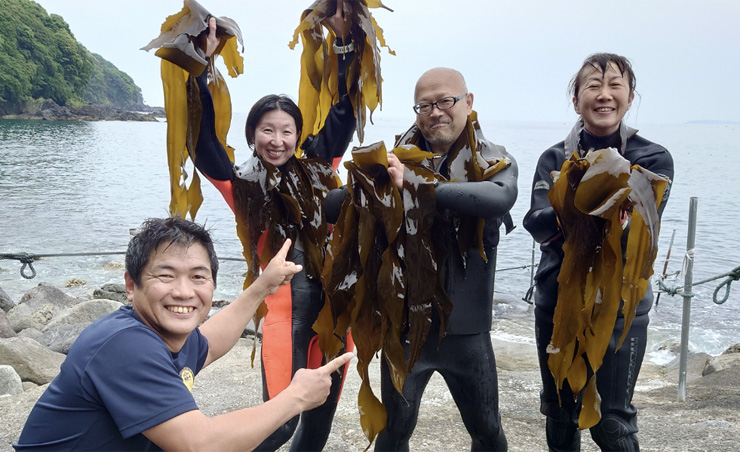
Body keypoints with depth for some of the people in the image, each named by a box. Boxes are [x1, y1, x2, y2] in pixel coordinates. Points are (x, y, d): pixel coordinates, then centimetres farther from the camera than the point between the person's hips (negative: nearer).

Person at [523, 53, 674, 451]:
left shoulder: (653, 159, -5)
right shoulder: (555, 159, 1)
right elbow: (536, 224, -15)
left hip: (620, 307, -2)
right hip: (557, 302, 3)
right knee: (559, 411, 17)